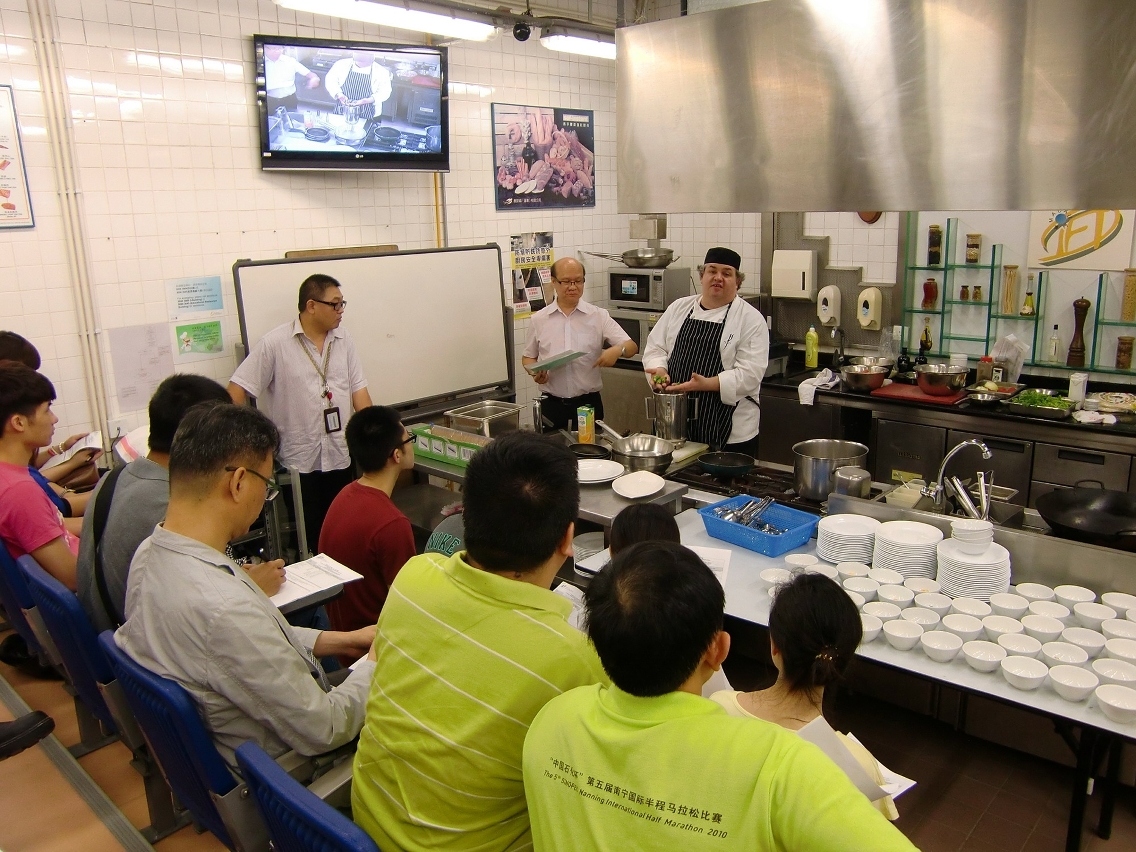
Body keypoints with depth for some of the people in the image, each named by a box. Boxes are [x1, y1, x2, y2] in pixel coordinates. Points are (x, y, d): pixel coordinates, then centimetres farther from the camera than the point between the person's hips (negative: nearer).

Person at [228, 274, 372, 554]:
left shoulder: (344, 340, 7)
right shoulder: (274, 343, -7)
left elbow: (358, 389, 9)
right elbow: (238, 389, -7)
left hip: (340, 456, 4)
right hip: (299, 460, -4)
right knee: (308, 536, 6)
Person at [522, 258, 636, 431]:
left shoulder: (599, 316, 0)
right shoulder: (539, 320, 4)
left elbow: (632, 347, -3)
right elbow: (528, 357, 14)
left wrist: (618, 350, -25)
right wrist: (535, 372, -8)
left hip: (589, 403, 0)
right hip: (551, 405, 1)